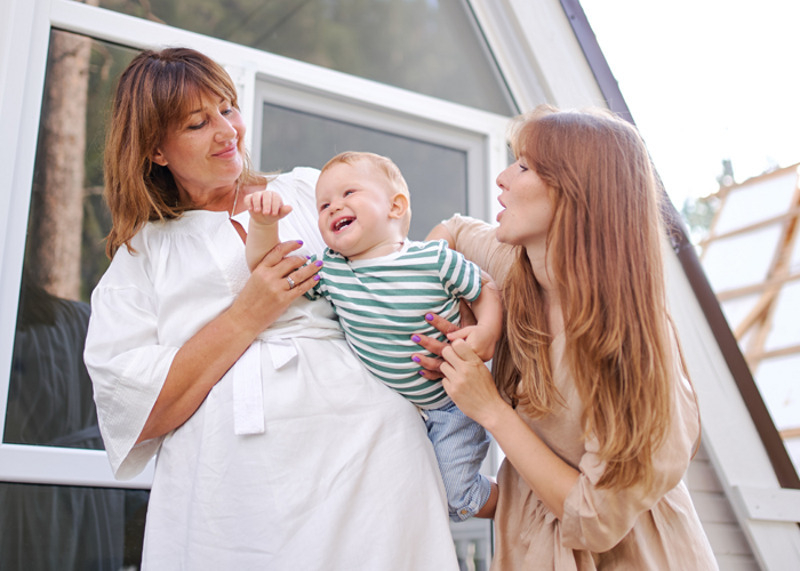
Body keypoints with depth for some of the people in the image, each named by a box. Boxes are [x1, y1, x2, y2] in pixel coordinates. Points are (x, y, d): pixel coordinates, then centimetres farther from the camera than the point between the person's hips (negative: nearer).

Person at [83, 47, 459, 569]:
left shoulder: (314, 193, 15)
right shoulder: (139, 258, 10)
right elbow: (135, 414, -2)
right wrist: (248, 315, -8)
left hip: (367, 460, 1)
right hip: (232, 500, -1)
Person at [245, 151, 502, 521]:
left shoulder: (437, 260, -17)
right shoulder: (328, 271, -9)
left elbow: (485, 291, -4)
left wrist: (487, 331, -23)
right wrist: (262, 225, -23)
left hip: (451, 403, -4)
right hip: (391, 407, 4)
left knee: (457, 499, -3)